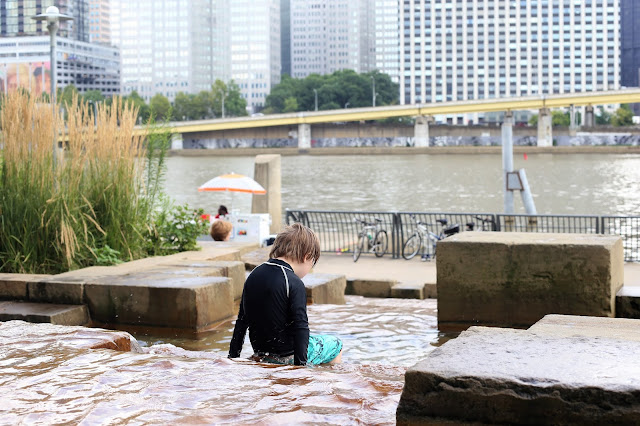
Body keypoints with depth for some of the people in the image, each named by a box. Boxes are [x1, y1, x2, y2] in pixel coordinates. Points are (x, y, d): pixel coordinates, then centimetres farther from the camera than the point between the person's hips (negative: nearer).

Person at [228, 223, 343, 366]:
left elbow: (242, 321, 6)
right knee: (335, 345, 19)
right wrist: (301, 364, -21)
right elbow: (300, 326, -23)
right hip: (287, 357, -7)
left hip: (259, 353, 8)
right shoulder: (295, 284, -20)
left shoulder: (253, 276, 2)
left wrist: (233, 356, 11)